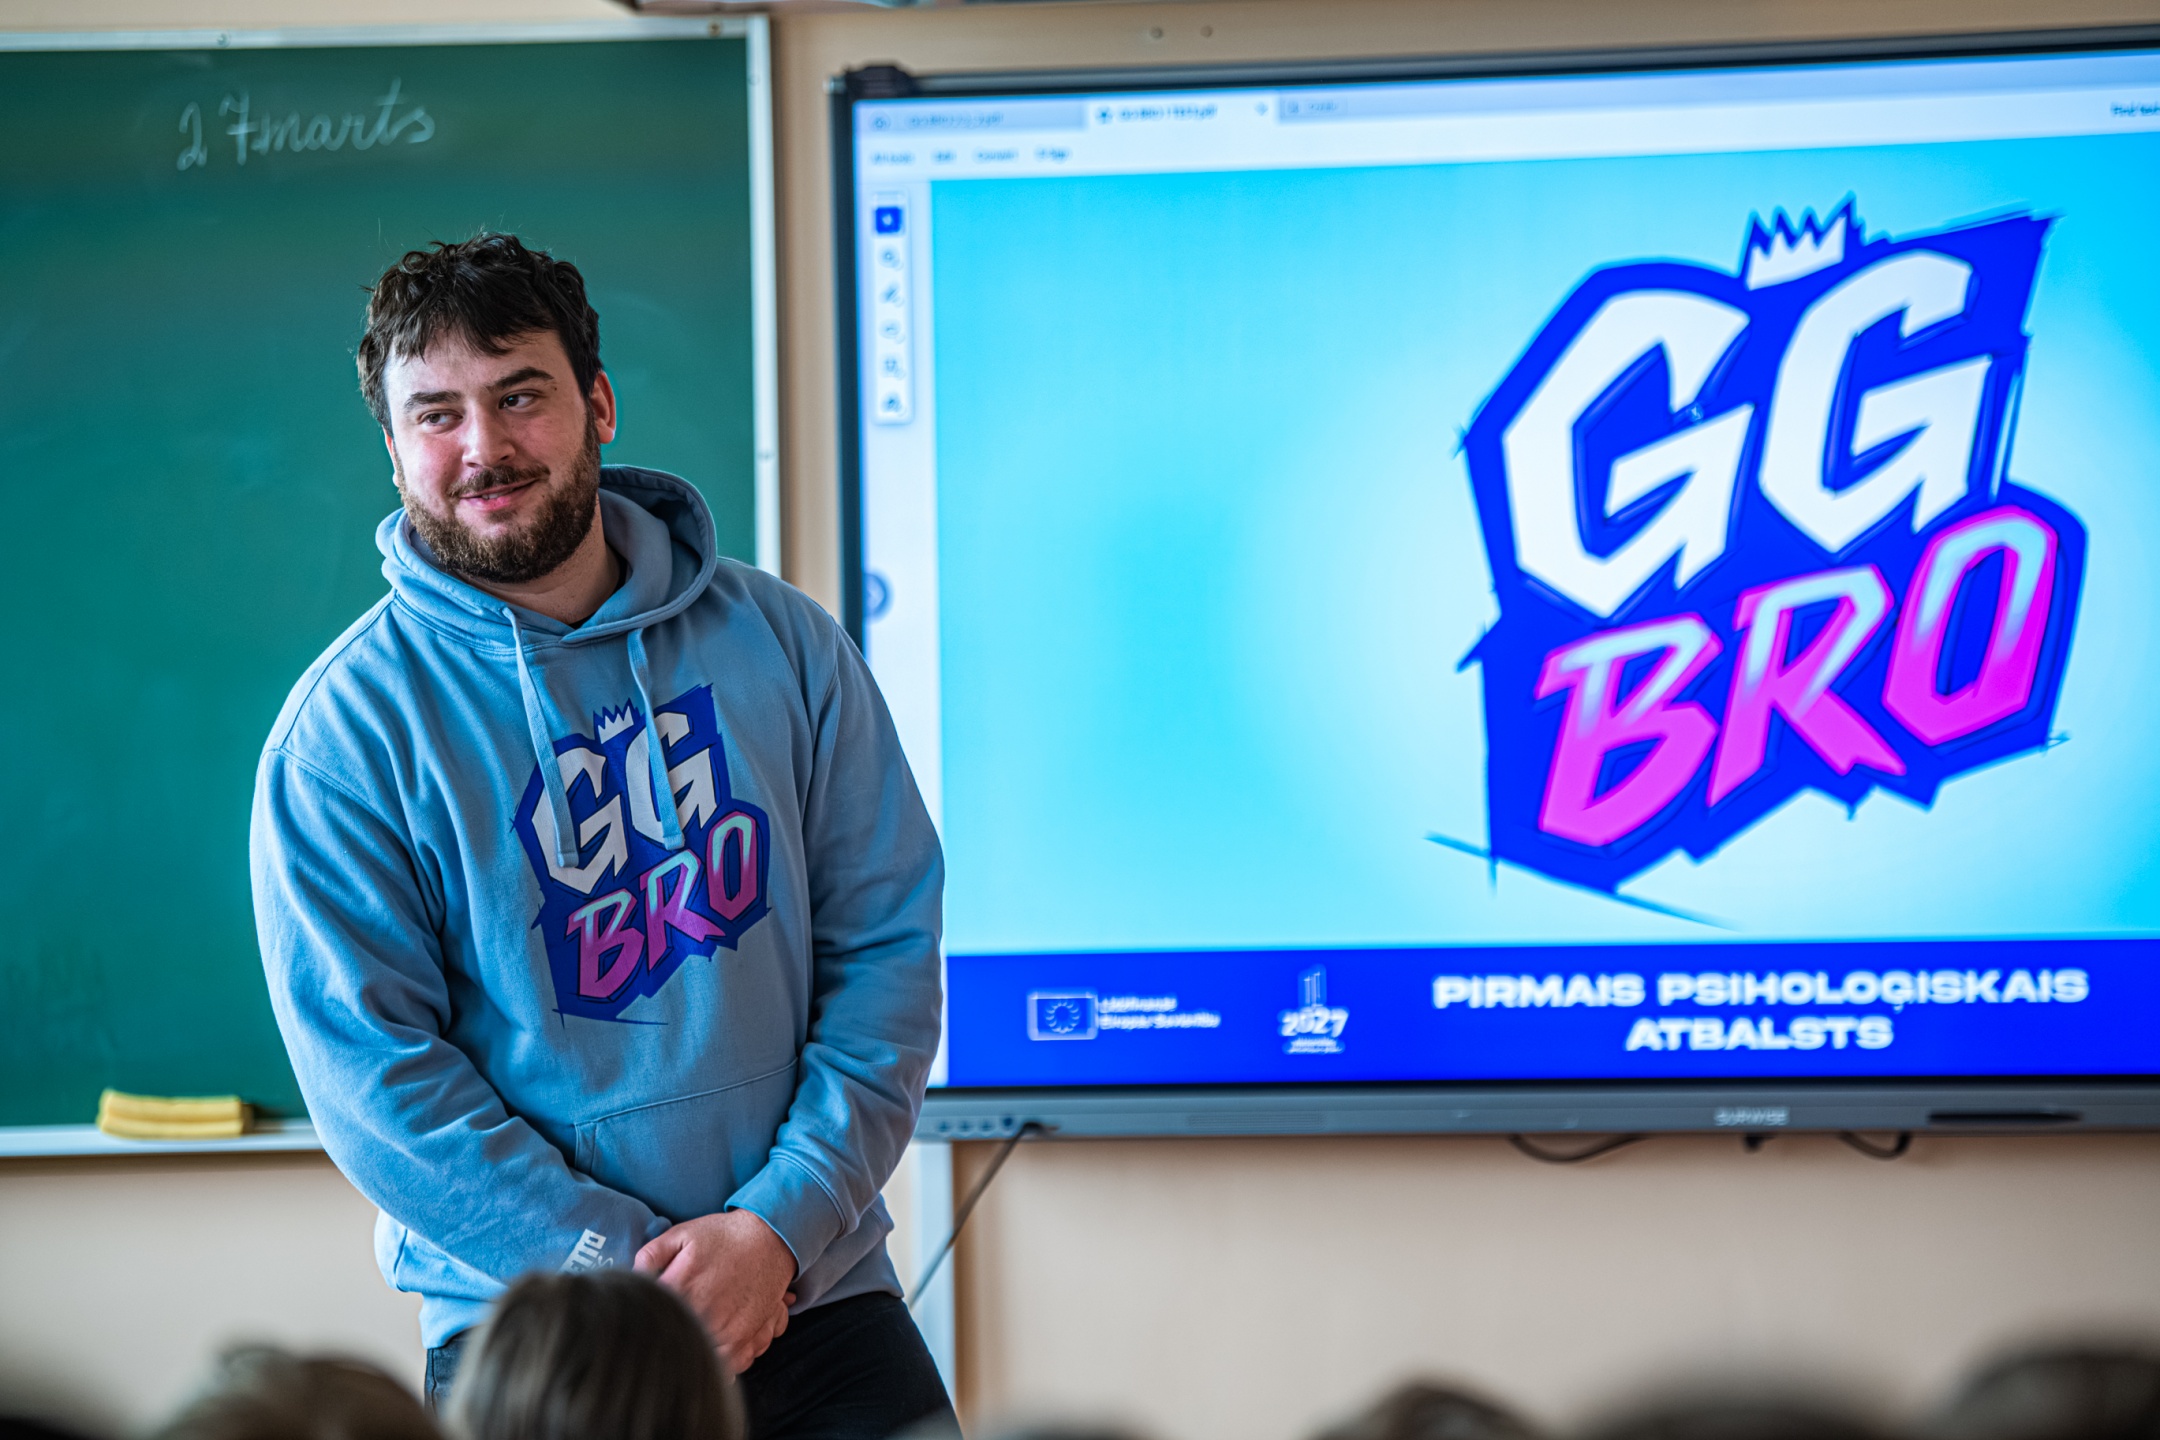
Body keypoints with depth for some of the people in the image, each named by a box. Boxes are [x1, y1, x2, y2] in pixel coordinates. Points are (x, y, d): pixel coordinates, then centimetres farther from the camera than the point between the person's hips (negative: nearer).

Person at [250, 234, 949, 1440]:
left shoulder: (781, 644, 4)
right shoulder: (347, 729, -4)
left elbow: (889, 943, 2)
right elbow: (373, 1067, -9)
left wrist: (783, 1219, -10)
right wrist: (615, 1271, -15)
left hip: (817, 1297, 2)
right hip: (521, 1339, -2)